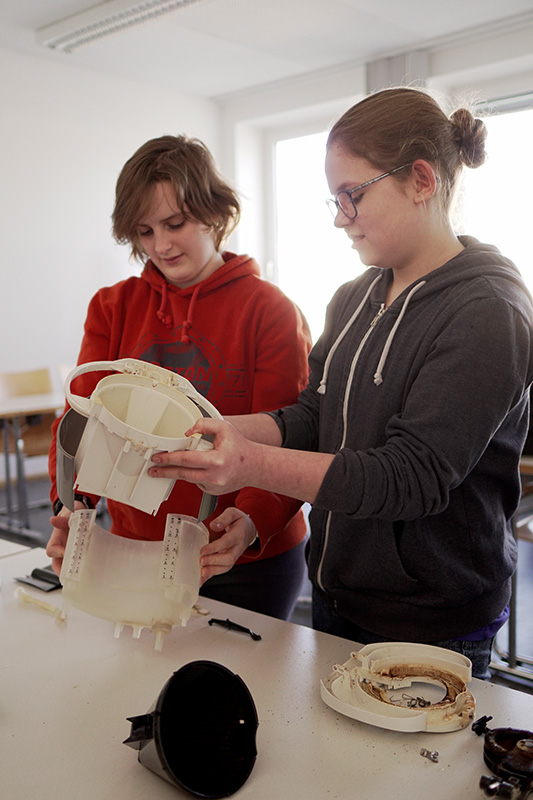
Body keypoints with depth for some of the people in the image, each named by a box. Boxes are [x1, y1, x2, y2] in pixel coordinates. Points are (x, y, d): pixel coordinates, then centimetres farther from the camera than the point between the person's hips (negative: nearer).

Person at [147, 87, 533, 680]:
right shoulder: (354, 300, 6)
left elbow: (412, 476, -26)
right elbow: (311, 419, 3)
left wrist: (253, 465, -35)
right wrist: (215, 431, -14)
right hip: (334, 597, 7)